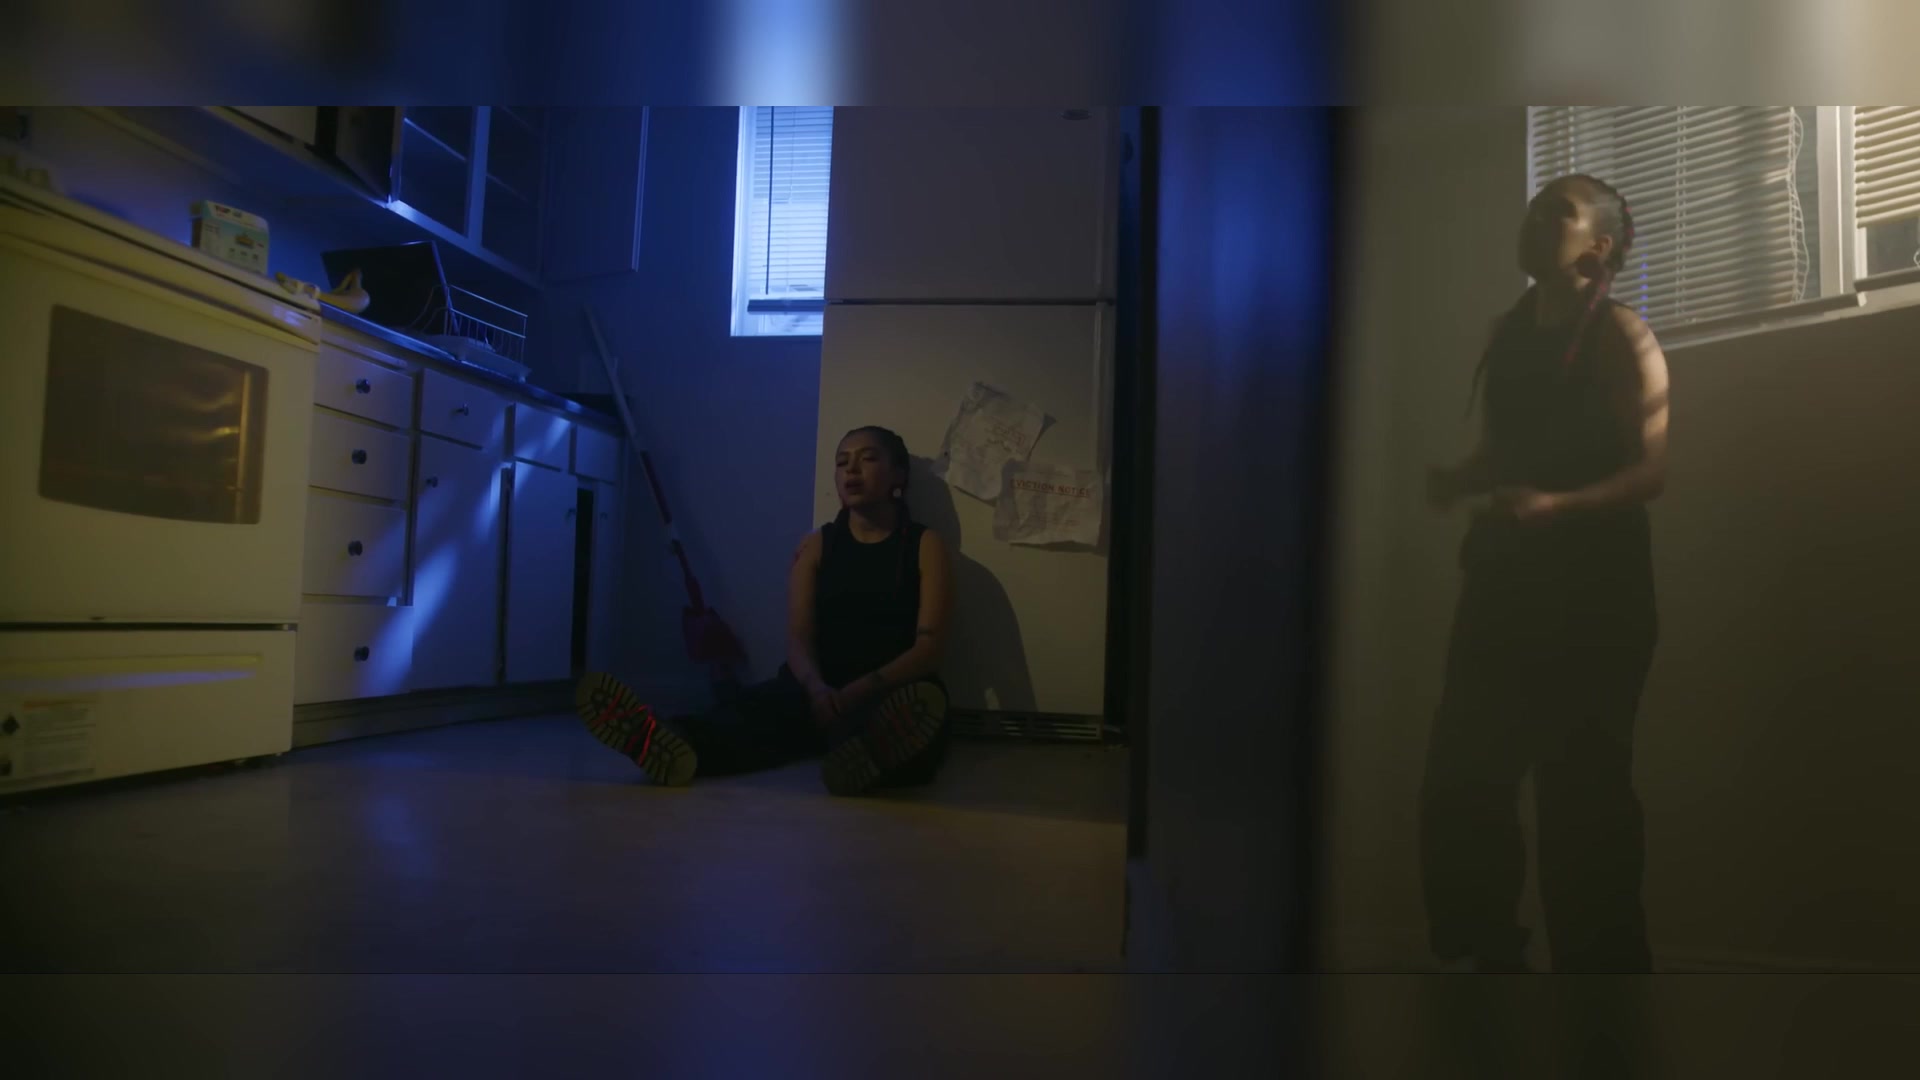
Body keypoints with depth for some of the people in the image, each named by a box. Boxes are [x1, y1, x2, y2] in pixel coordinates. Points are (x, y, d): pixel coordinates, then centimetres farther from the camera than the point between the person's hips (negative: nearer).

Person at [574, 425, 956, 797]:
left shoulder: (925, 545, 4)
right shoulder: (816, 545, 12)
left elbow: (929, 647, -7)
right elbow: (798, 639, 0)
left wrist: (862, 690, -27)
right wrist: (816, 687, -25)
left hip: (894, 692, -2)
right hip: (821, 689, 2)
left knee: (920, 706, -40)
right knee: (763, 706, -32)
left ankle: (875, 752, -75)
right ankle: (676, 745, -64)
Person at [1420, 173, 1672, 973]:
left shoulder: (1620, 336, -3)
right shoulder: (1508, 333, 14)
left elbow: (1654, 470, -10)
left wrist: (1562, 506, -26)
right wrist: (1455, 480, 0)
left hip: (1593, 583, -5)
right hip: (1505, 576, 6)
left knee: (1579, 788, 0)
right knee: (1460, 779, 4)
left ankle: (1597, 959, 17)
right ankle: (1482, 952, 20)